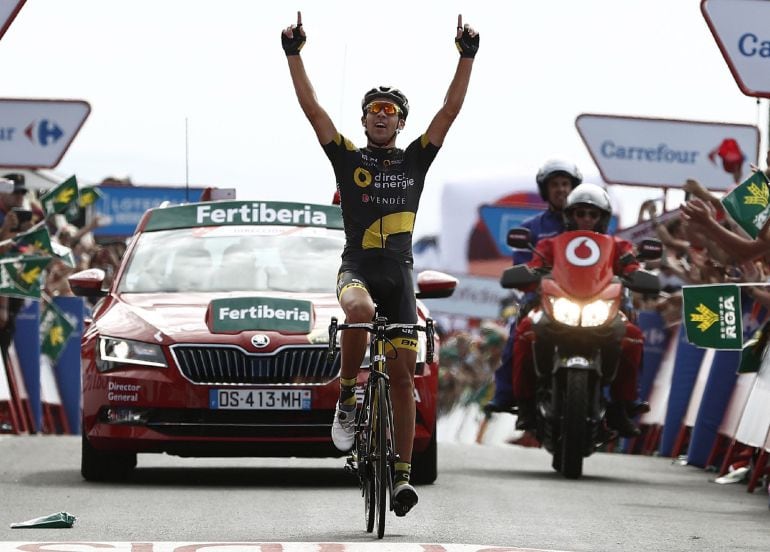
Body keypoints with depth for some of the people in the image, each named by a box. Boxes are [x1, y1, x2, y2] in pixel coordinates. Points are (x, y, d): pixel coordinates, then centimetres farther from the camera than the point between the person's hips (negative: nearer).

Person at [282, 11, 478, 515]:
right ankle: (348, 398, -19)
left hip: (399, 273, 2)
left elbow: (450, 110, 4)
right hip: (357, 267, -2)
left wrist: (467, 57, -4)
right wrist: (295, 55, -8)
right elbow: (312, 108, 0)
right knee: (360, 310, -39)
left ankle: (403, 475, 0)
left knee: (402, 374, -3)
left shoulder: (415, 160, 11)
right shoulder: (348, 158, 7)